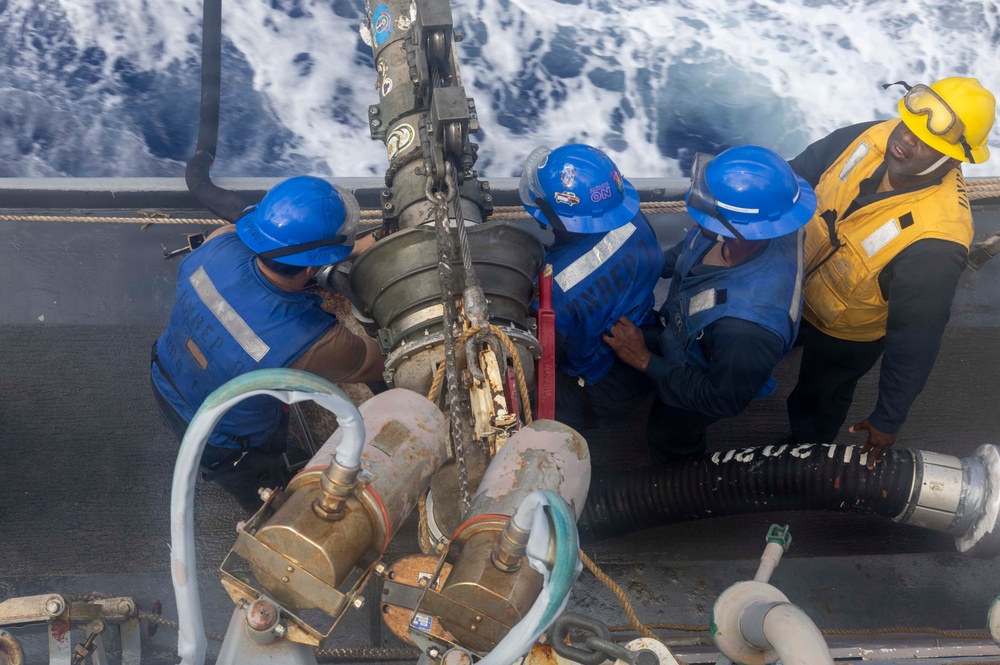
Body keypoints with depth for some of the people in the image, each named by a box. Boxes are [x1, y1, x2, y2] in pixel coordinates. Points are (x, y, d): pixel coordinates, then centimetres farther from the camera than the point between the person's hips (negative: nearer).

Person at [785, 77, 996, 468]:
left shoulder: (934, 241, -44)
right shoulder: (872, 138, -28)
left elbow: (916, 339, -32)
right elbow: (802, 171, -7)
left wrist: (889, 420, -21)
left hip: (844, 335, -4)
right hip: (796, 284, 4)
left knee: (816, 403, 26)